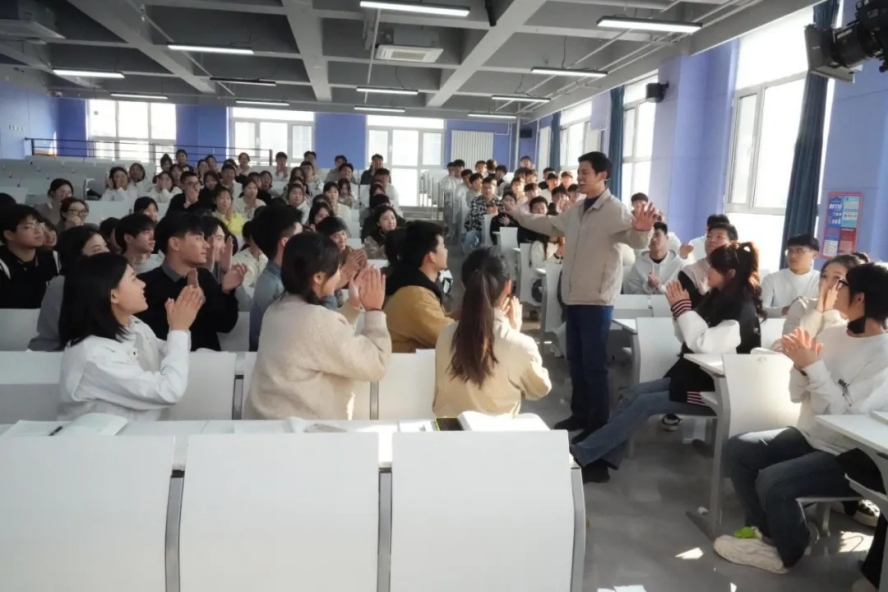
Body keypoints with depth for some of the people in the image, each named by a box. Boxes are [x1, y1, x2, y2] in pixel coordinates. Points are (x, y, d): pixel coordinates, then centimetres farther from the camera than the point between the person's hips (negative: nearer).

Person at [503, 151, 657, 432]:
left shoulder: (615, 210, -13)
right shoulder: (577, 210, 12)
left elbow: (635, 240, -27)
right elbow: (549, 225, 27)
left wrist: (642, 229, -50)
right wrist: (517, 213, 30)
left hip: (598, 299, -8)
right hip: (575, 296, 9)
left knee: (594, 363, -2)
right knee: (575, 359, 16)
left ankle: (599, 423, 11)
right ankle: (580, 414, 30)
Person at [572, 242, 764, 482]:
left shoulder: (743, 311, -20)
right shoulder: (719, 298, 8)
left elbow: (703, 344, -32)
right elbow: (689, 337, 12)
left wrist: (683, 308, -24)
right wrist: (679, 308, -4)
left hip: (717, 390, -9)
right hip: (696, 376, 9)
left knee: (644, 404, -18)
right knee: (638, 392, -7)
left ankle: (581, 454, -15)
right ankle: (599, 458, -12)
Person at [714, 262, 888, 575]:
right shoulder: (831, 334, 2)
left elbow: (849, 417, -26)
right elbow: (797, 395, 5)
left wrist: (813, 366, -27)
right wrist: (800, 366, -14)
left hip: (850, 456, -7)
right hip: (809, 437, 7)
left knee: (772, 480, -26)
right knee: (736, 449, -8)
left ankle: (787, 551, 5)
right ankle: (765, 530, 12)